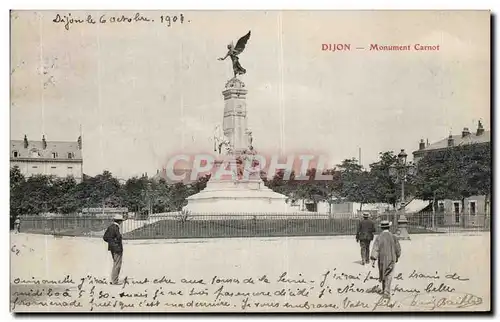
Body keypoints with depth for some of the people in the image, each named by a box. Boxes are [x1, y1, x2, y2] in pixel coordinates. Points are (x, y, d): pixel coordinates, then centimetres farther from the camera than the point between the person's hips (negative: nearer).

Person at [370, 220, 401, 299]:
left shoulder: (378, 237, -9)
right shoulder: (393, 237, -6)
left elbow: (375, 249, -15)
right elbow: (398, 249, 1)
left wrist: (373, 260, -15)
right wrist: (397, 257, 18)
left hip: (382, 260, 1)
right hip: (391, 260, -1)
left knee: (383, 275, 19)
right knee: (389, 276, -2)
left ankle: (384, 291, 34)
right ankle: (386, 292, -15)